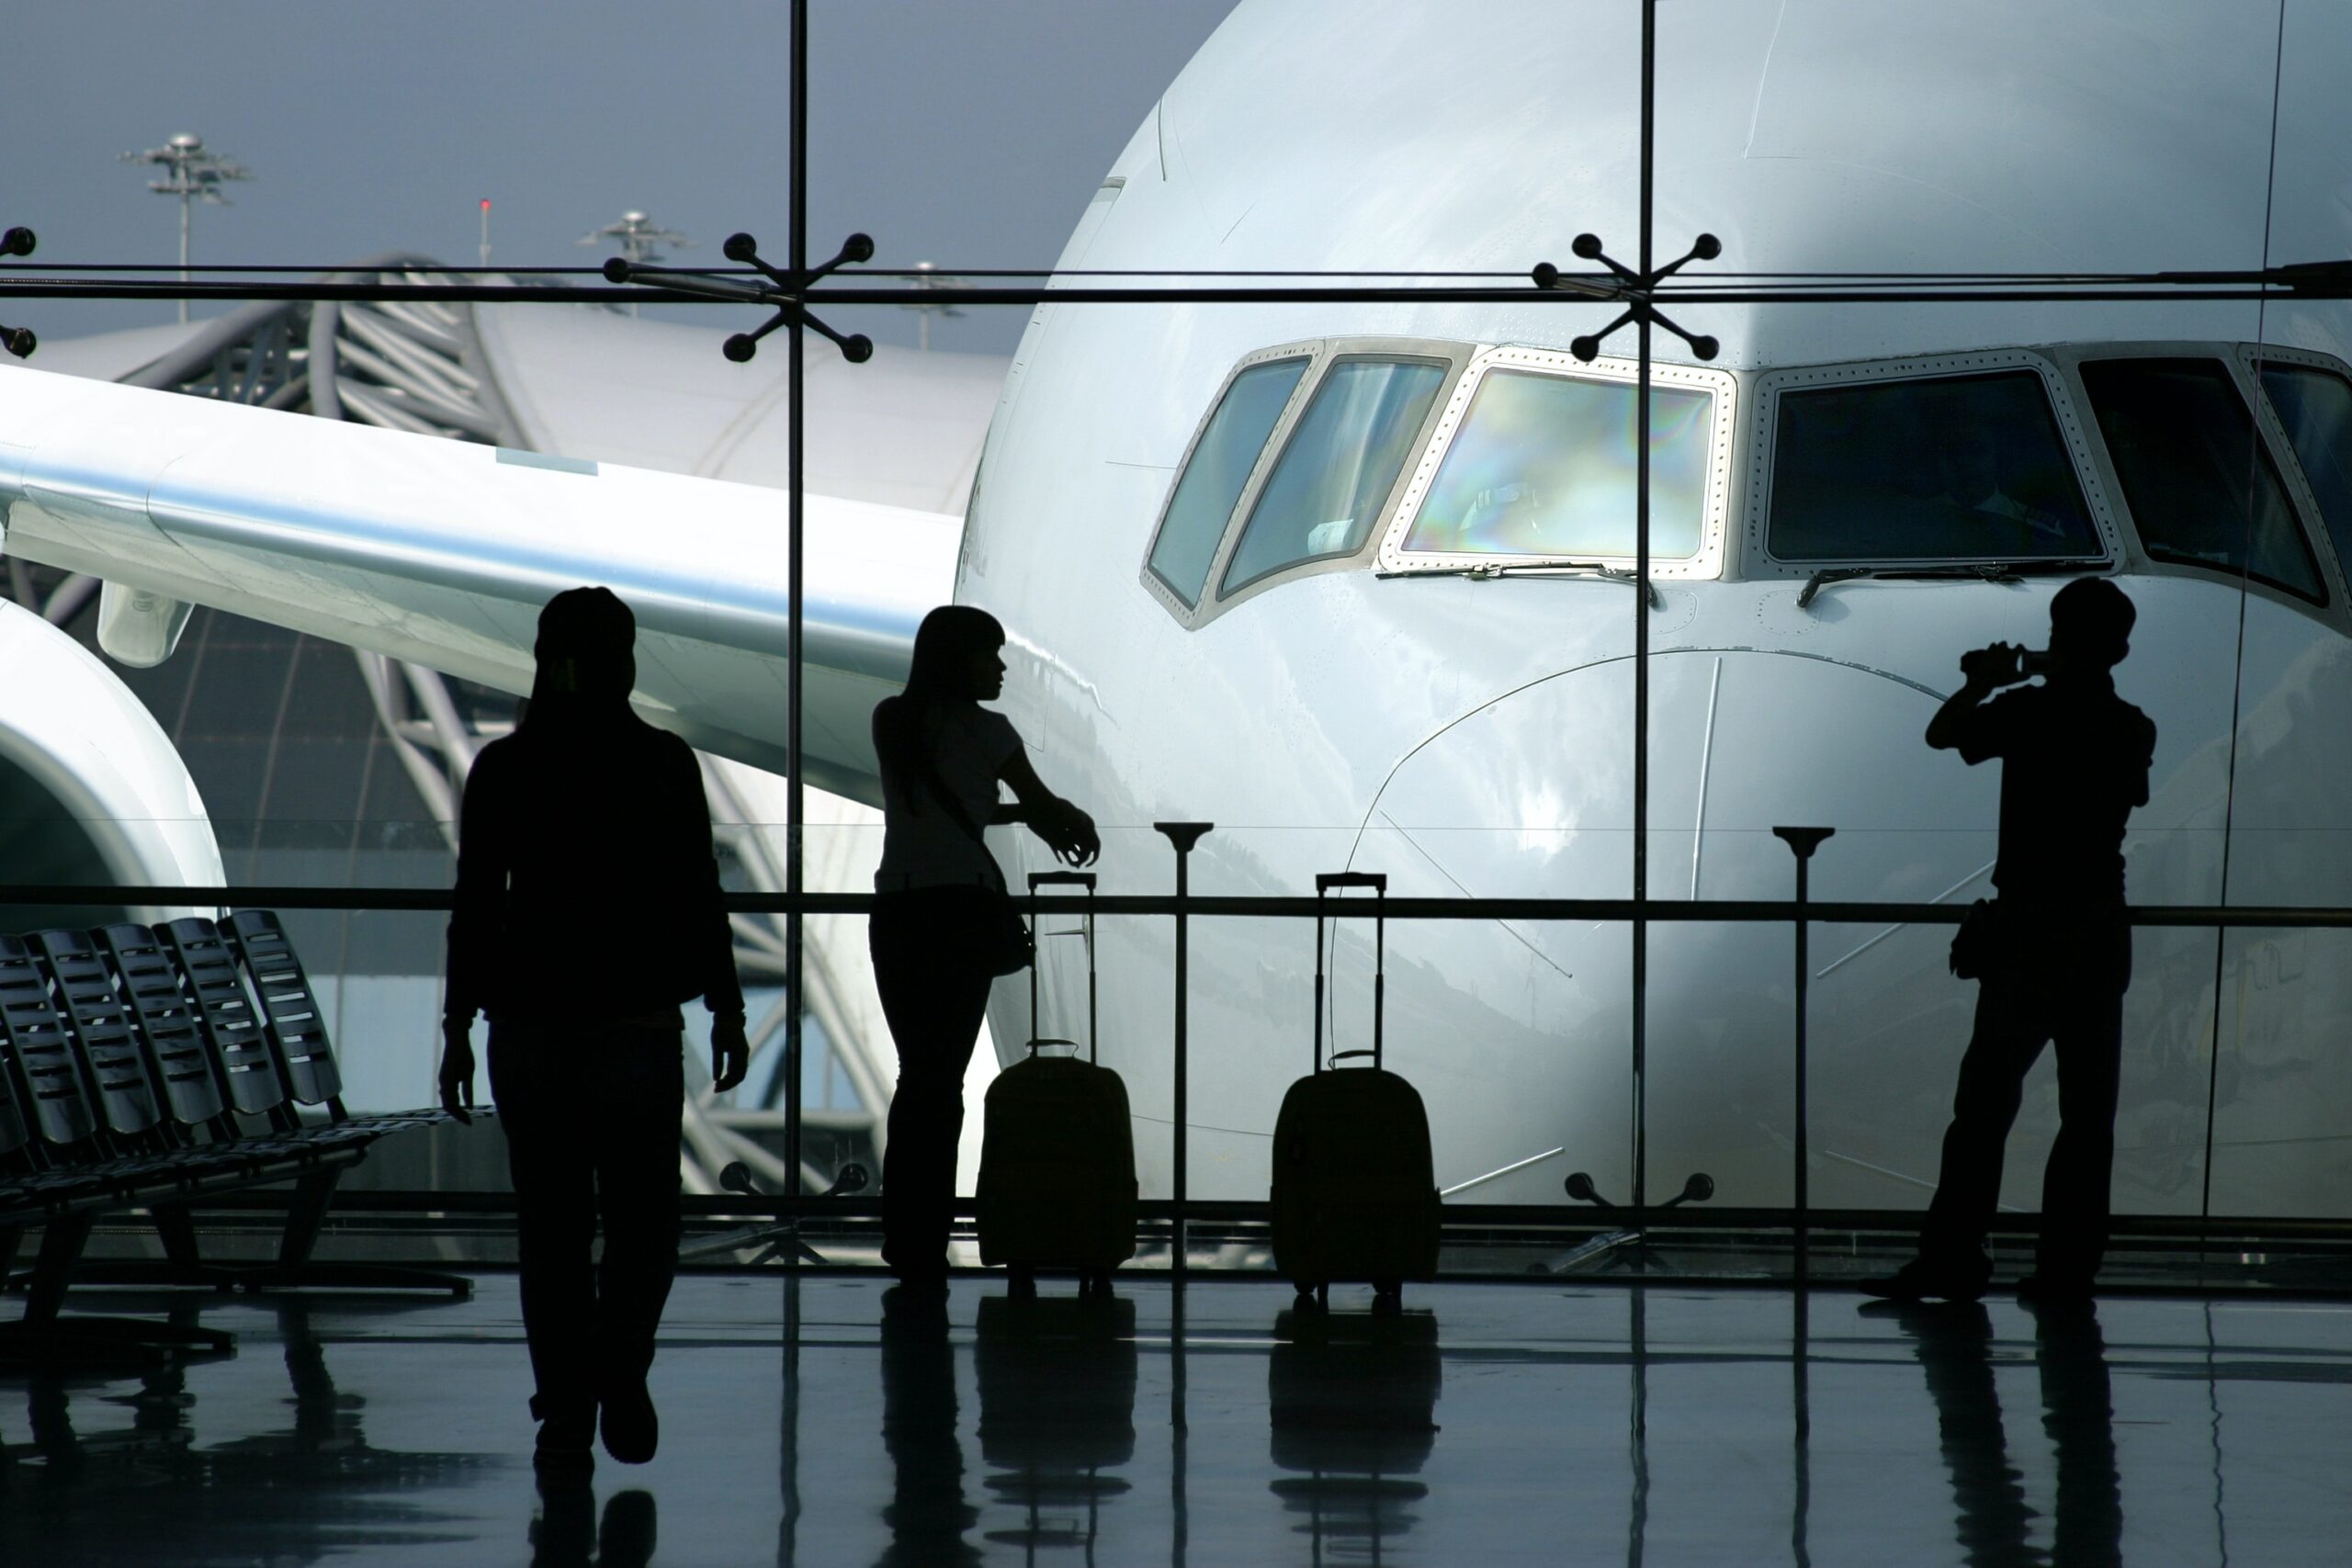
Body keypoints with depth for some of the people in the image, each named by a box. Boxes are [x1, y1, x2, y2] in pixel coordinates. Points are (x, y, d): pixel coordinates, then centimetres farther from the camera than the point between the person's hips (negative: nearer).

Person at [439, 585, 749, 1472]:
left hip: (529, 1021, 2)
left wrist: (459, 1029, 6)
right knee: (642, 1216, 11)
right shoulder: (662, 764, -6)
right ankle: (618, 1371, -8)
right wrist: (727, 1012, 4)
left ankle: (566, 1414, 6)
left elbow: (474, 907, 0)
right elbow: (698, 899, -4)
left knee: (551, 1226, 8)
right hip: (637, 1019, -2)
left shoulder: (501, 769, -1)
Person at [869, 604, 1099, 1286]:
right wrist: (1077, 824, 31)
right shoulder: (981, 729, -3)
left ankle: (903, 1237, 11)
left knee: (917, 1070, 12)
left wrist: (1029, 817, 28)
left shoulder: (891, 722, 12)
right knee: (943, 1076, -1)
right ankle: (924, 1249, -2)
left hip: (896, 911, 4)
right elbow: (1042, 804, 8)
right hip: (963, 904, -4)